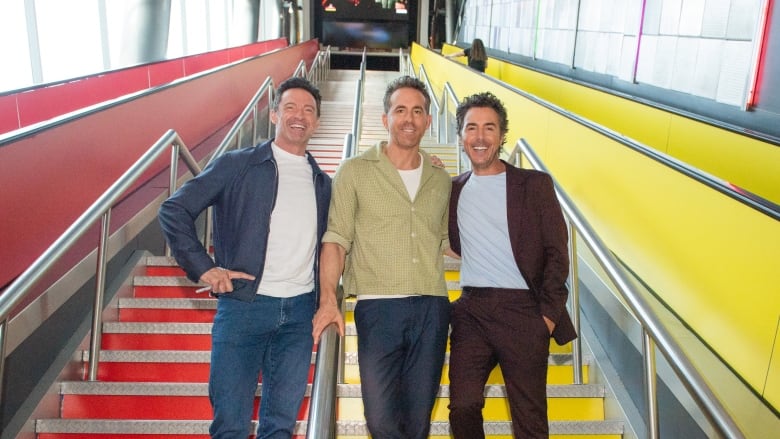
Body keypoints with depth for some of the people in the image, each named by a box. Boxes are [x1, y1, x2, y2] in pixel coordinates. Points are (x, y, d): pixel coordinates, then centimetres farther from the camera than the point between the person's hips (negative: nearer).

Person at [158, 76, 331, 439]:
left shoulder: (322, 182, 12)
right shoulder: (237, 166, -1)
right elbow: (174, 210, -3)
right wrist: (203, 268, -9)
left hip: (300, 311, 4)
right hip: (243, 305, -3)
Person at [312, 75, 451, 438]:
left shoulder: (441, 179, 12)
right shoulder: (355, 171, 1)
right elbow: (335, 239, -4)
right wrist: (328, 299, -14)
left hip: (432, 308, 3)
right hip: (377, 307, -3)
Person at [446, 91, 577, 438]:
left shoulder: (534, 184, 1)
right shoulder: (453, 188, 12)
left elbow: (557, 254, -1)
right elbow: (457, 244, 14)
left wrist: (548, 314, -8)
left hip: (522, 310, -2)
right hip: (471, 311, 3)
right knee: (462, 407, -3)